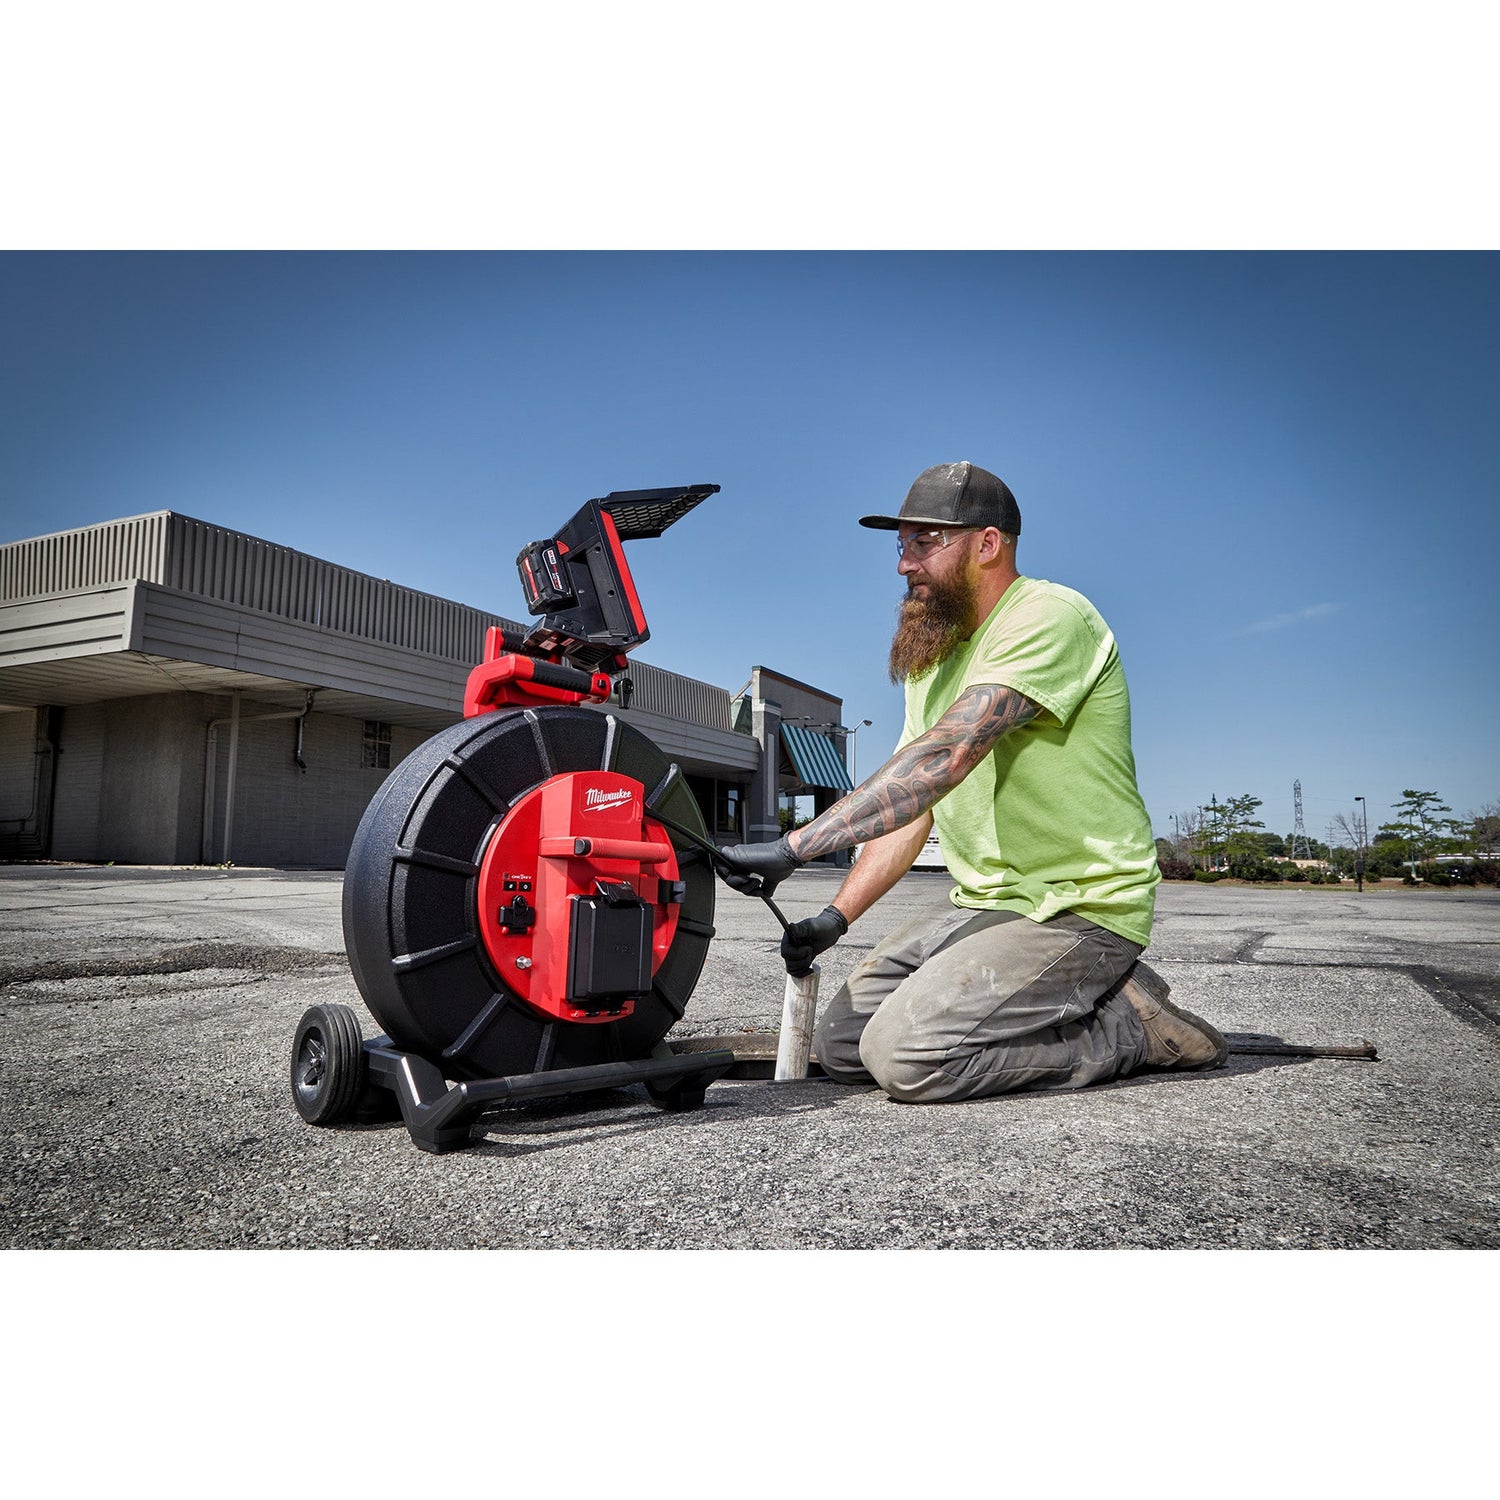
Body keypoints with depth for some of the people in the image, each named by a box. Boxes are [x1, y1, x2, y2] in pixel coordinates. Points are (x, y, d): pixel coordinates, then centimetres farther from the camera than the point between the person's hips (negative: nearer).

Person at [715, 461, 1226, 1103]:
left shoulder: (1050, 614, -14)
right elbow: (908, 807, 12)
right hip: (981, 906, 9)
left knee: (904, 1054, -23)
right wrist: (834, 917, -1)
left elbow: (948, 755, -29)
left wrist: (794, 846, -32)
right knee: (840, 1043, 2)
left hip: (1079, 908, -9)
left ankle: (1129, 1025, -2)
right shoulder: (933, 655, 16)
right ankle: (1080, 1000, 10)